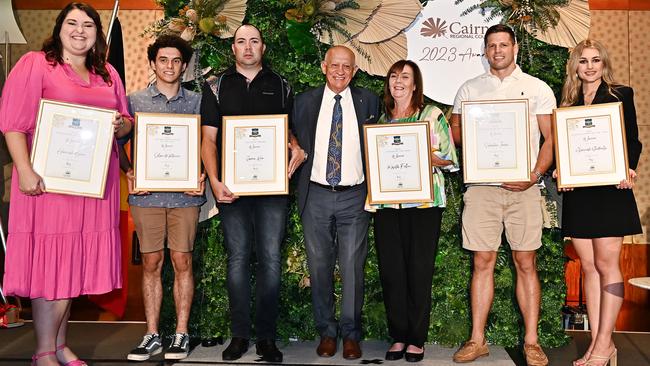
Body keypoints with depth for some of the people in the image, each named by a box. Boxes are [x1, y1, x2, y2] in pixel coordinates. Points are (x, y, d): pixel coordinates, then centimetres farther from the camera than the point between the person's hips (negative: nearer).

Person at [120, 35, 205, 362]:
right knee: (151, 263, 5)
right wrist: (129, 173, -6)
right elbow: (118, 142, 9)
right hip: (146, 194, 1)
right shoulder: (134, 101, 9)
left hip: (185, 193, 0)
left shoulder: (196, 102, 9)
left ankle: (181, 333, 11)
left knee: (182, 261, 1)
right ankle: (152, 335, 14)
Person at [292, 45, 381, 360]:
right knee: (319, 266, 7)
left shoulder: (368, 101, 7)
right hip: (316, 195, 1)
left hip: (354, 196, -1)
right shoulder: (305, 101, 8)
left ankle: (351, 335, 16)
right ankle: (326, 332, 21)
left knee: (352, 268, 2)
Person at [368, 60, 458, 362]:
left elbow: (449, 159, 3)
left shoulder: (432, 115, 7)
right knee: (391, 270, 2)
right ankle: (398, 337, 14)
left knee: (419, 269, -2)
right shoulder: (380, 120, 17)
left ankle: (417, 340, 10)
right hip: (387, 201, 3)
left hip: (423, 201, -3)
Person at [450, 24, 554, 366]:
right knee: (482, 262, 3)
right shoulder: (469, 89, 13)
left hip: (523, 187, -1)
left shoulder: (537, 88, 8)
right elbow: (454, 131, 15)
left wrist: (535, 175, -11)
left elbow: (551, 138, 5)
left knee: (526, 263, 2)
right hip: (481, 186, 1)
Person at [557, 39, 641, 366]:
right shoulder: (568, 102, 14)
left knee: (606, 264, -4)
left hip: (610, 189, -4)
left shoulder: (621, 94, 4)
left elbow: (632, 141, 1)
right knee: (588, 266, 6)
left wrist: (628, 170, -16)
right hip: (577, 192, 4)